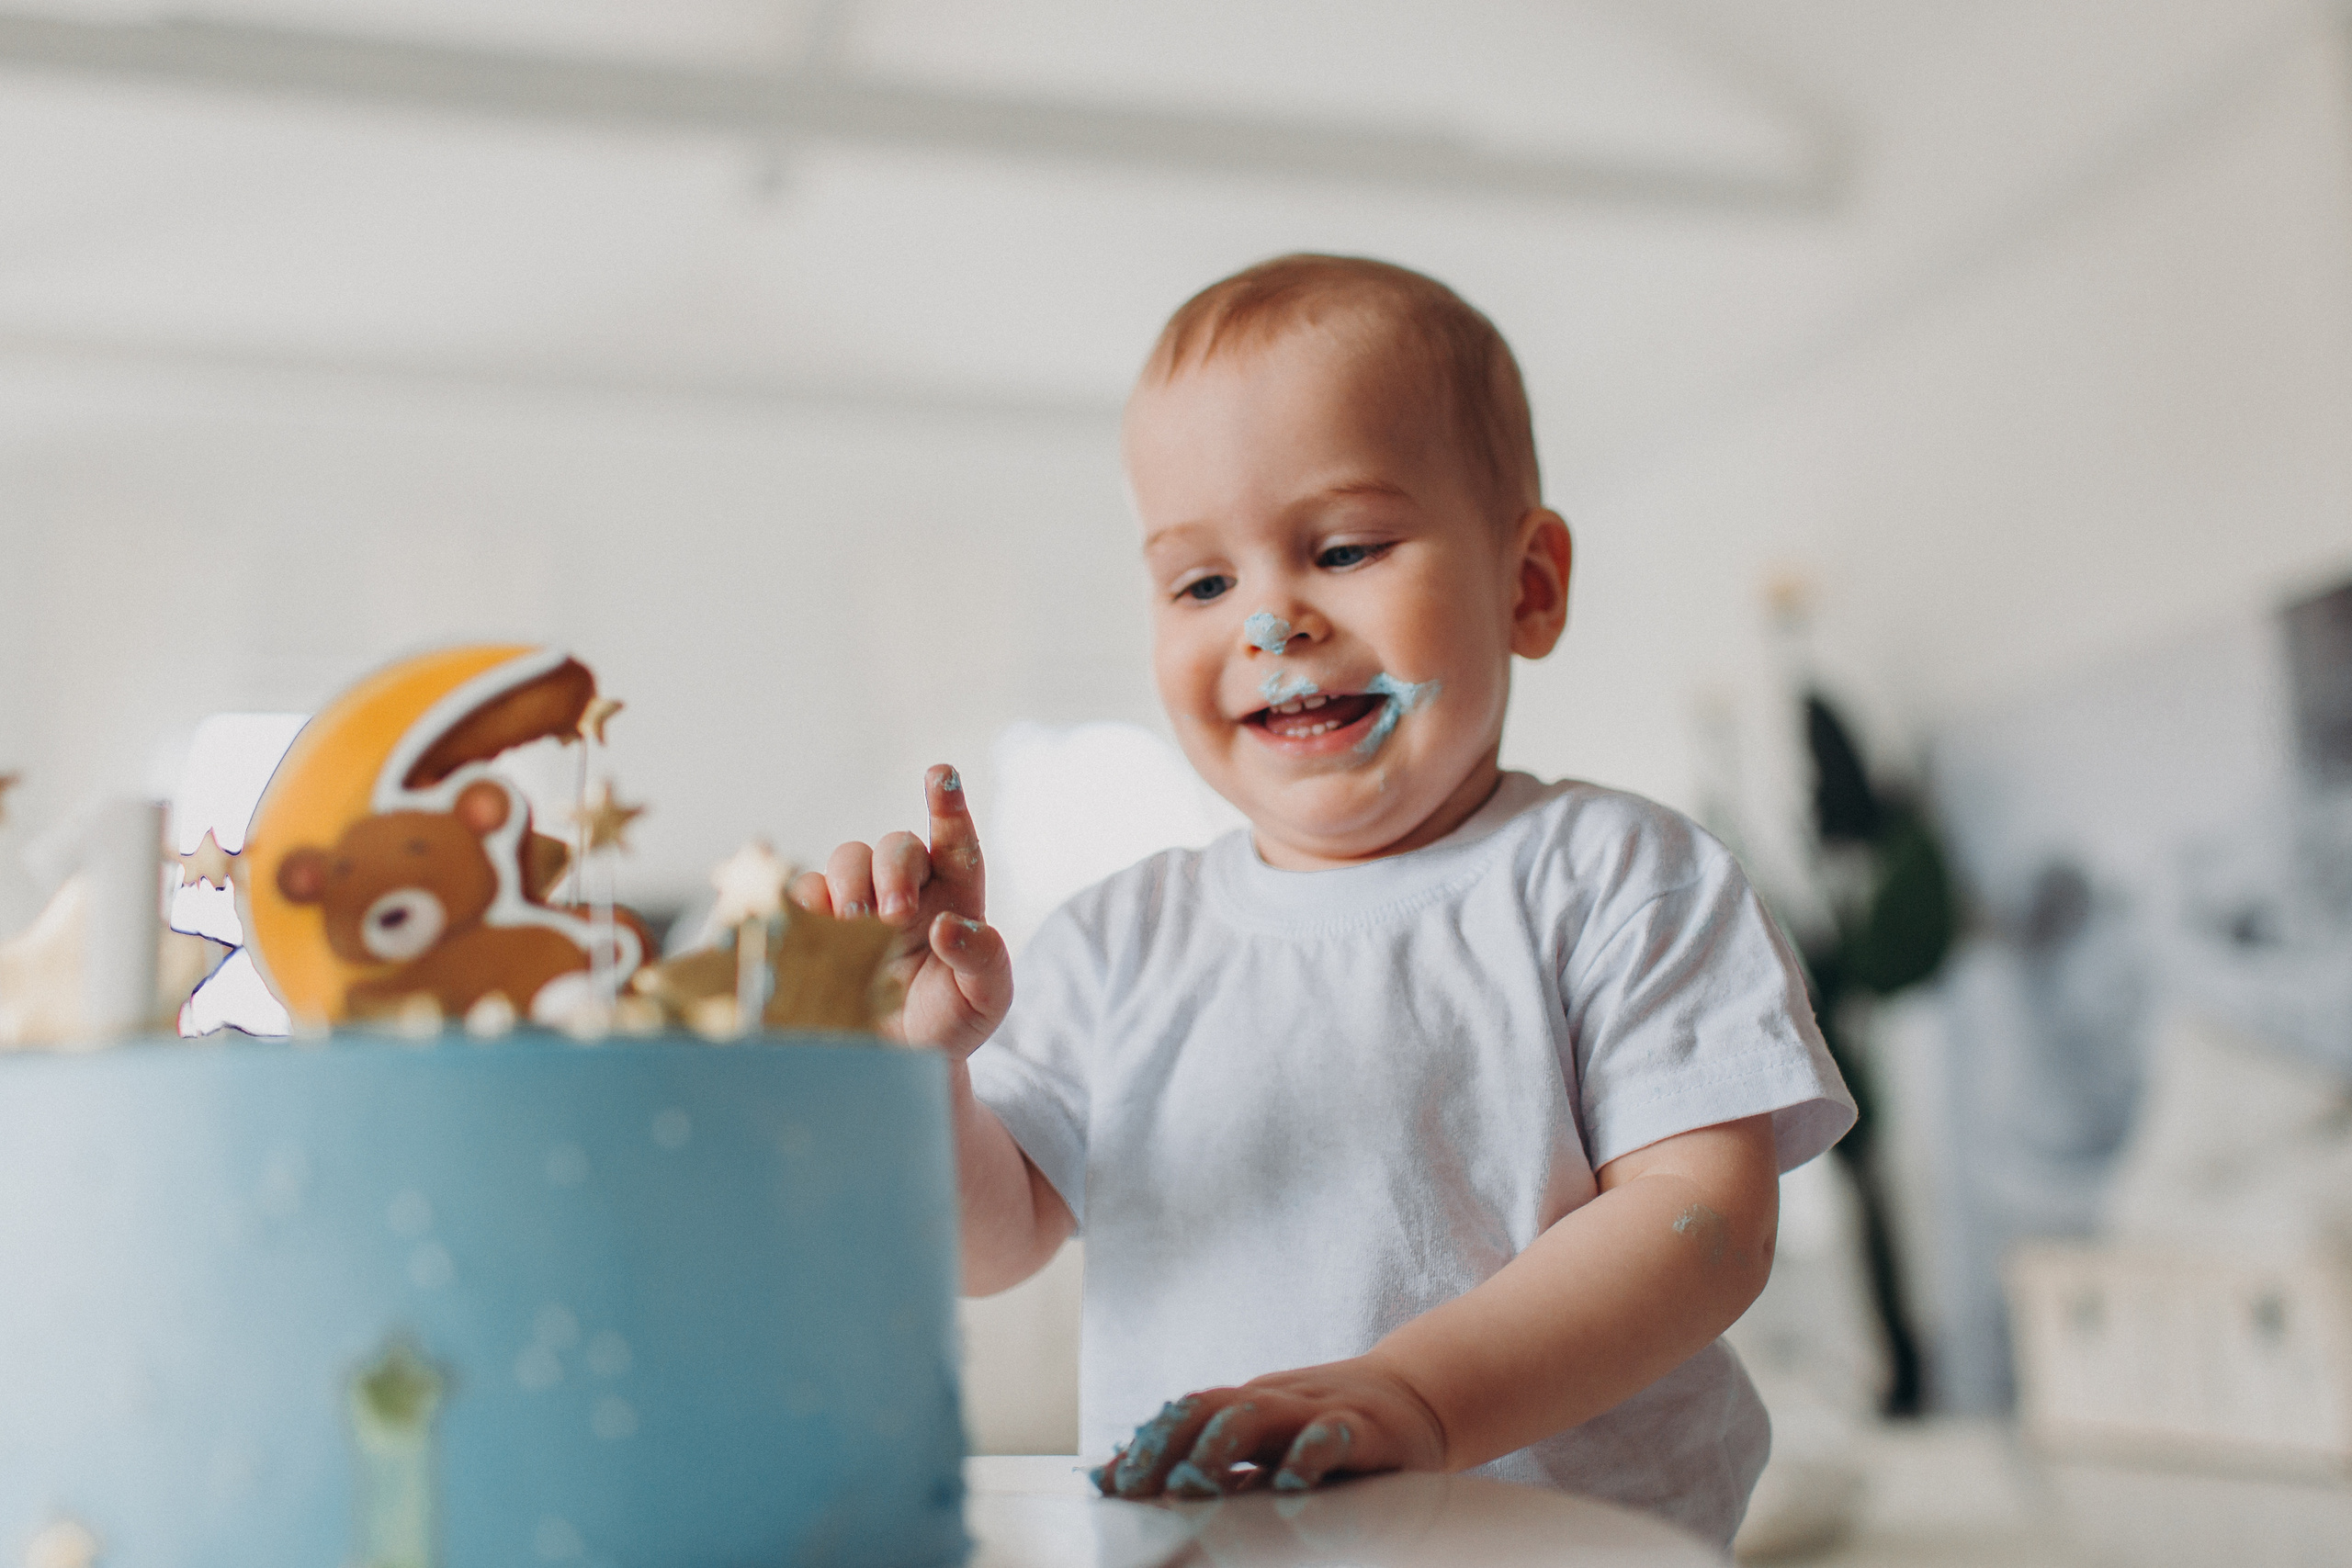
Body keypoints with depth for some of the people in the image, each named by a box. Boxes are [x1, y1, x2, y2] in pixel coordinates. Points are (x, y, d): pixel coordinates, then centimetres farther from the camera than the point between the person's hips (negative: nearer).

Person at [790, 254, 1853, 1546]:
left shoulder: (1616, 880, -1)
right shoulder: (1122, 942, 8)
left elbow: (1707, 1212, -8)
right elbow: (989, 1242, 10)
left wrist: (1412, 1397, -20)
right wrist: (911, 1063, -9)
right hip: (1177, 1544, 3)